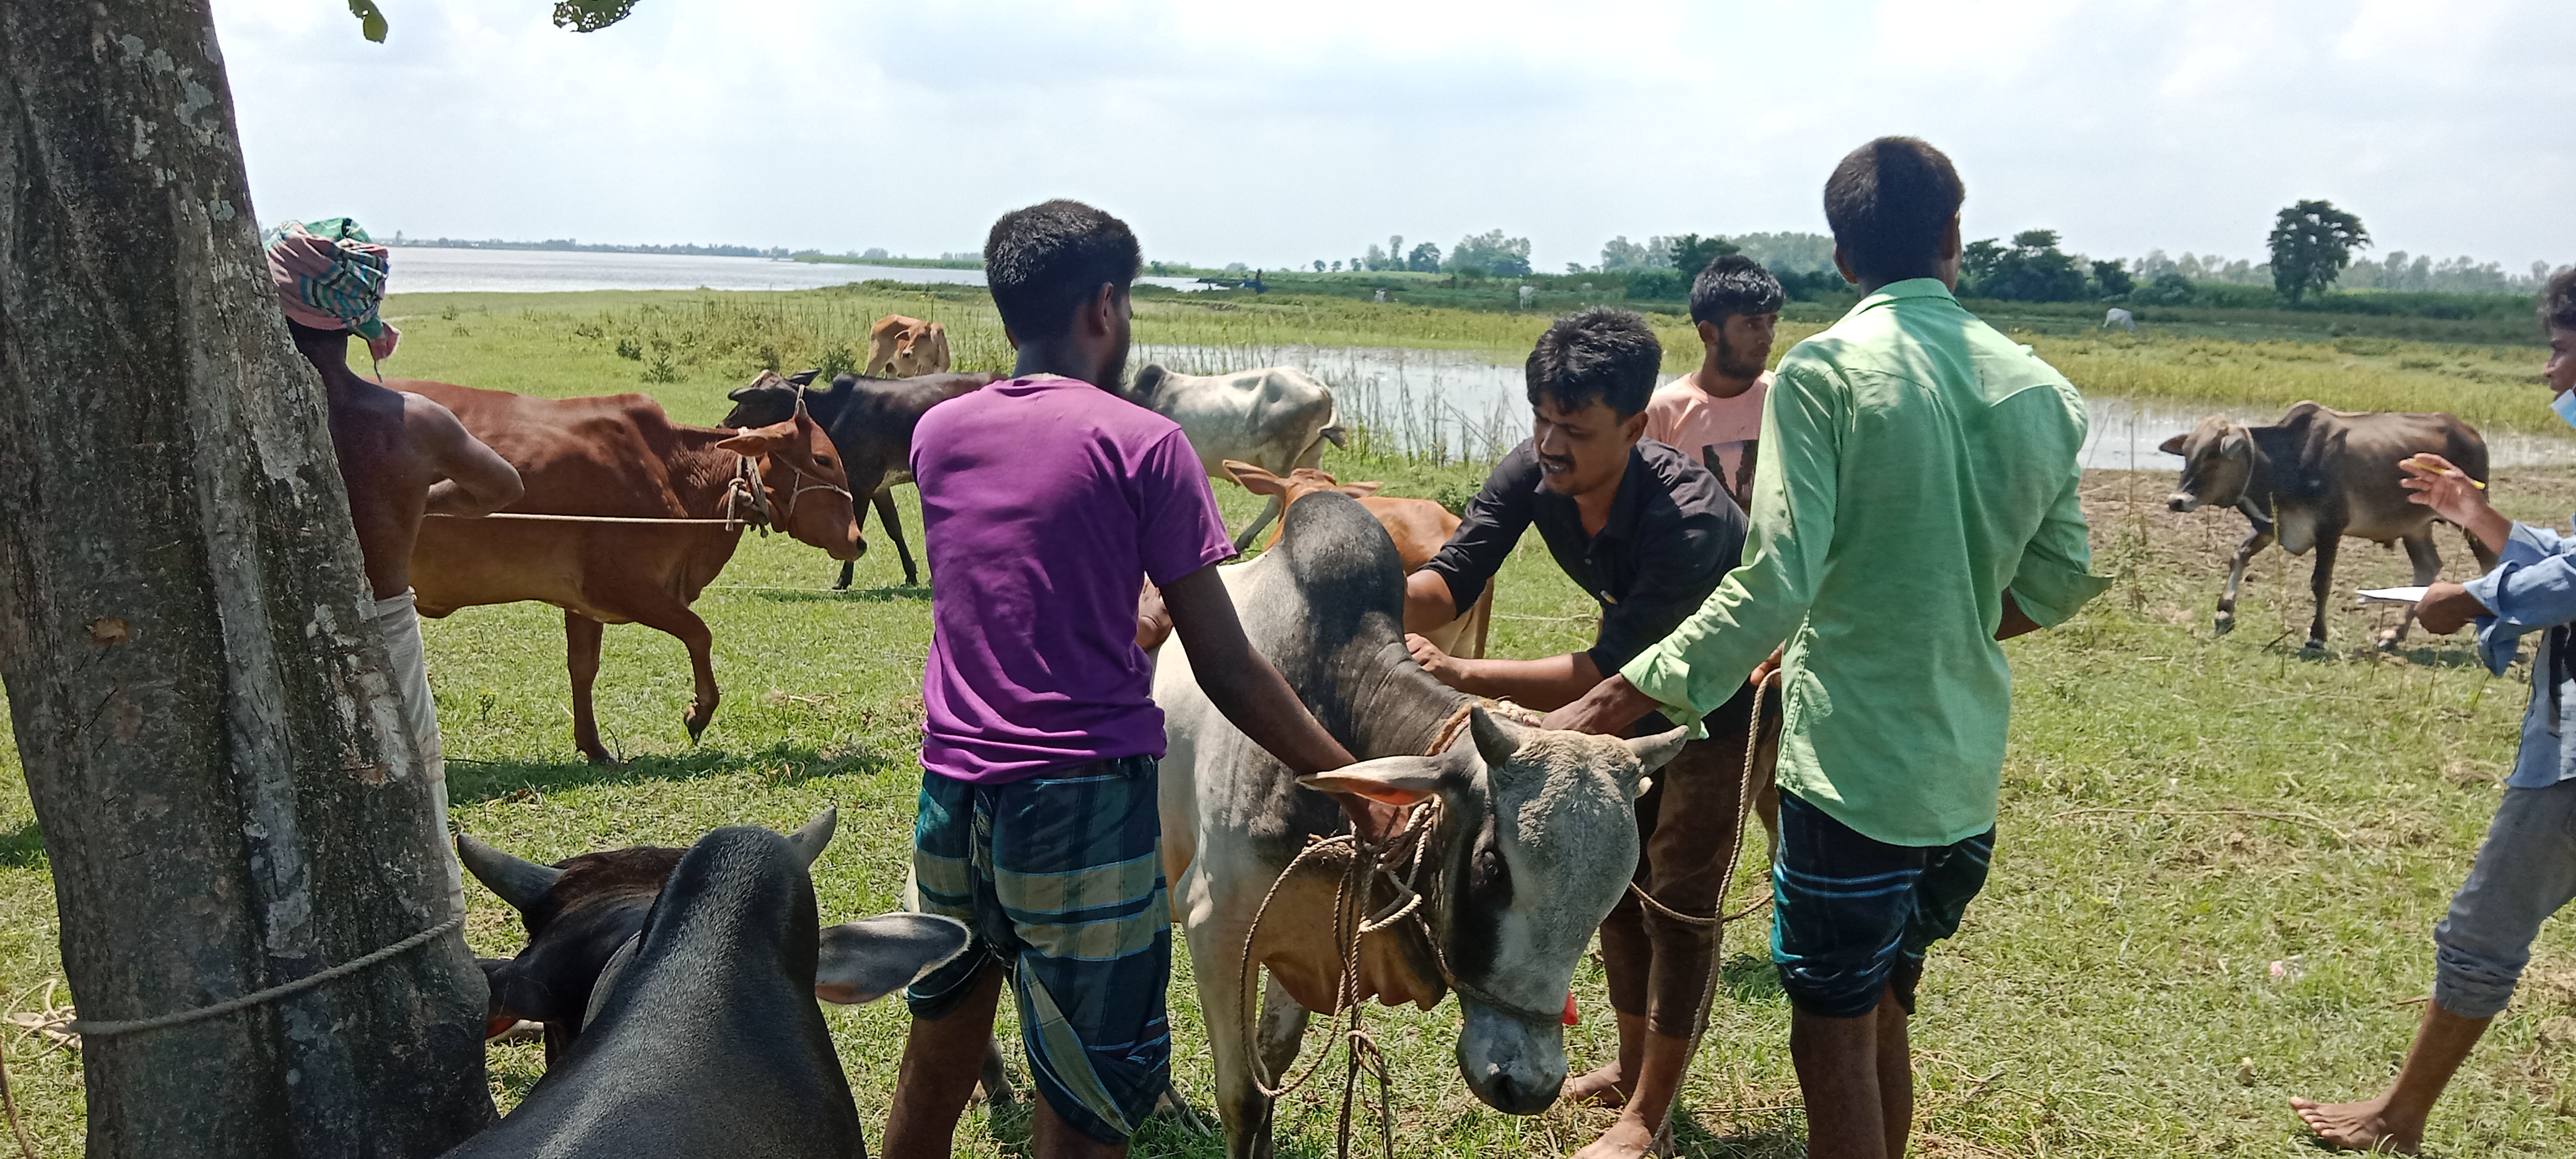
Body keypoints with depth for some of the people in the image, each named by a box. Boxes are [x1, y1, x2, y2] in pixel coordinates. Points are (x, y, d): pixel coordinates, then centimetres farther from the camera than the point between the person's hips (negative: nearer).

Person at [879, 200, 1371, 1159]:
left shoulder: (938, 432, 9)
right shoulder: (1142, 443, -8)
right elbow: (1226, 670, -7)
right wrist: (1348, 779, 2)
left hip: (952, 793, 6)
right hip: (1084, 804, -6)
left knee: (935, 1063, 22)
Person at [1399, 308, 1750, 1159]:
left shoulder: (1689, 518, -39)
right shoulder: (1532, 473, -21)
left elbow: (1603, 673, -38)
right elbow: (1451, 581, -25)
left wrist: (1460, 675, -45)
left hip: (1725, 700, -7)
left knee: (1680, 899, -2)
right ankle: (1632, 1066, 33)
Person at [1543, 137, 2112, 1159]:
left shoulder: (1826, 370, -13)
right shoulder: (2039, 389, 4)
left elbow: (1777, 582, -21)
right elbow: (2060, 581, 12)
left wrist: (1615, 702, -20)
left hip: (1852, 765, -6)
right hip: (1968, 776, 6)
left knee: (1833, 1035, 6)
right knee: (1885, 1014, 22)